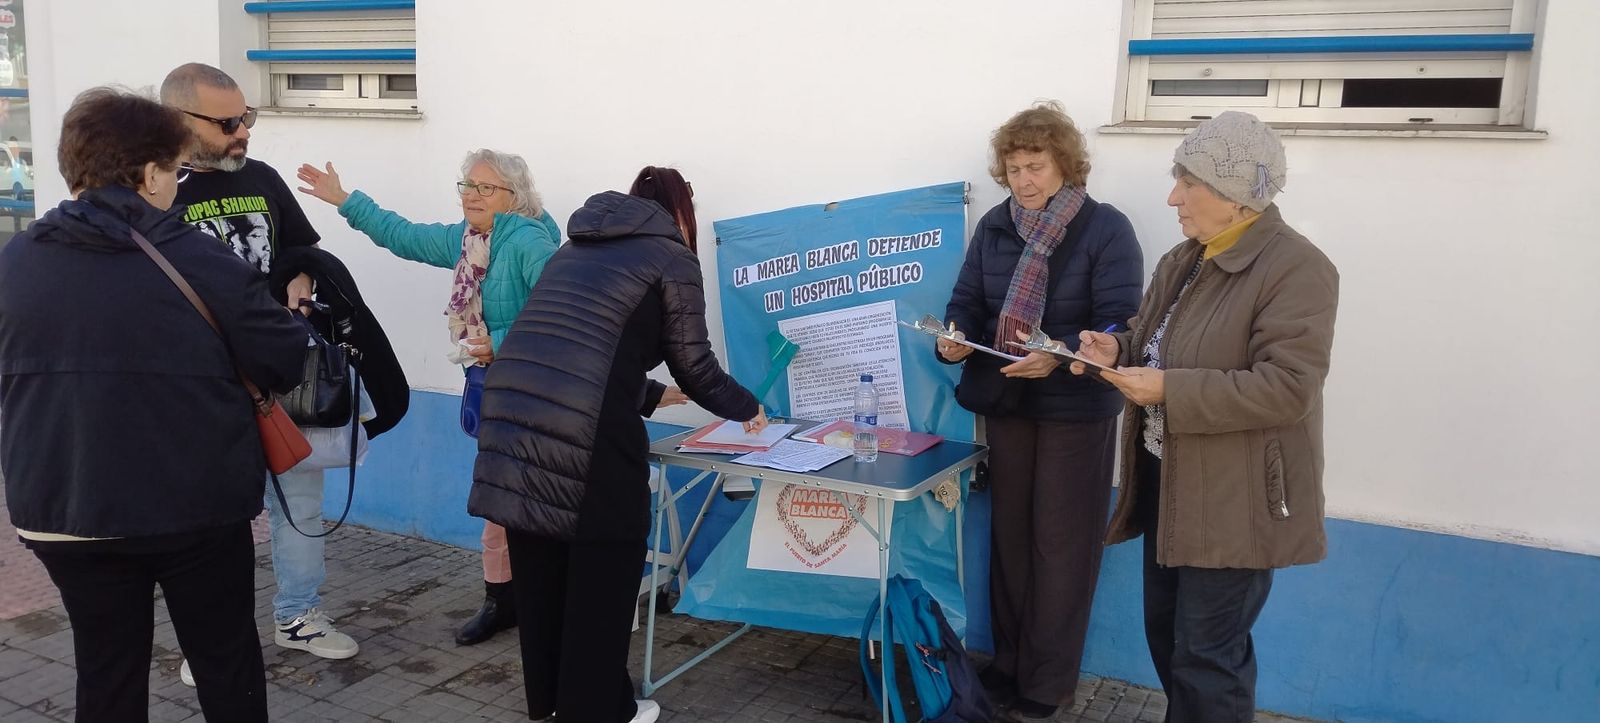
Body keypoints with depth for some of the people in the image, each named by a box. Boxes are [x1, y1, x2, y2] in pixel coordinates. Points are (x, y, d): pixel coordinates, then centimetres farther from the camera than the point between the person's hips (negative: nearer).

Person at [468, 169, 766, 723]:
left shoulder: (577, 247, 27)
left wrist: (650, 393, 41)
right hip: (584, 425, -7)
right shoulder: (671, 256, 7)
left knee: (540, 563, 19)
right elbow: (694, 366, 7)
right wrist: (747, 408, 25)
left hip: (512, 406, 7)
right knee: (600, 570, 9)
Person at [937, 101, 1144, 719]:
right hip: (1004, 402, 5)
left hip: (1075, 410, -5)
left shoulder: (1107, 229, -11)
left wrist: (1059, 358, -34)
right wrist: (953, 341, -19)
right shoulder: (993, 226, 3)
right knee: (1010, 533, 15)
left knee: (1060, 542, 5)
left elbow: (1118, 326, -18)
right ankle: (1009, 658, 30)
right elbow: (967, 302, 3)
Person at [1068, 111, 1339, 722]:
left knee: (1207, 654, 3)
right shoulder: (1184, 260, 9)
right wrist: (1117, 349, -5)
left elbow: (1286, 389, -25)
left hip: (1234, 499, -9)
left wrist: (1169, 390, -27)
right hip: (1167, 481, 9)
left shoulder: (1296, 270, -19)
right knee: (1165, 632, 21)